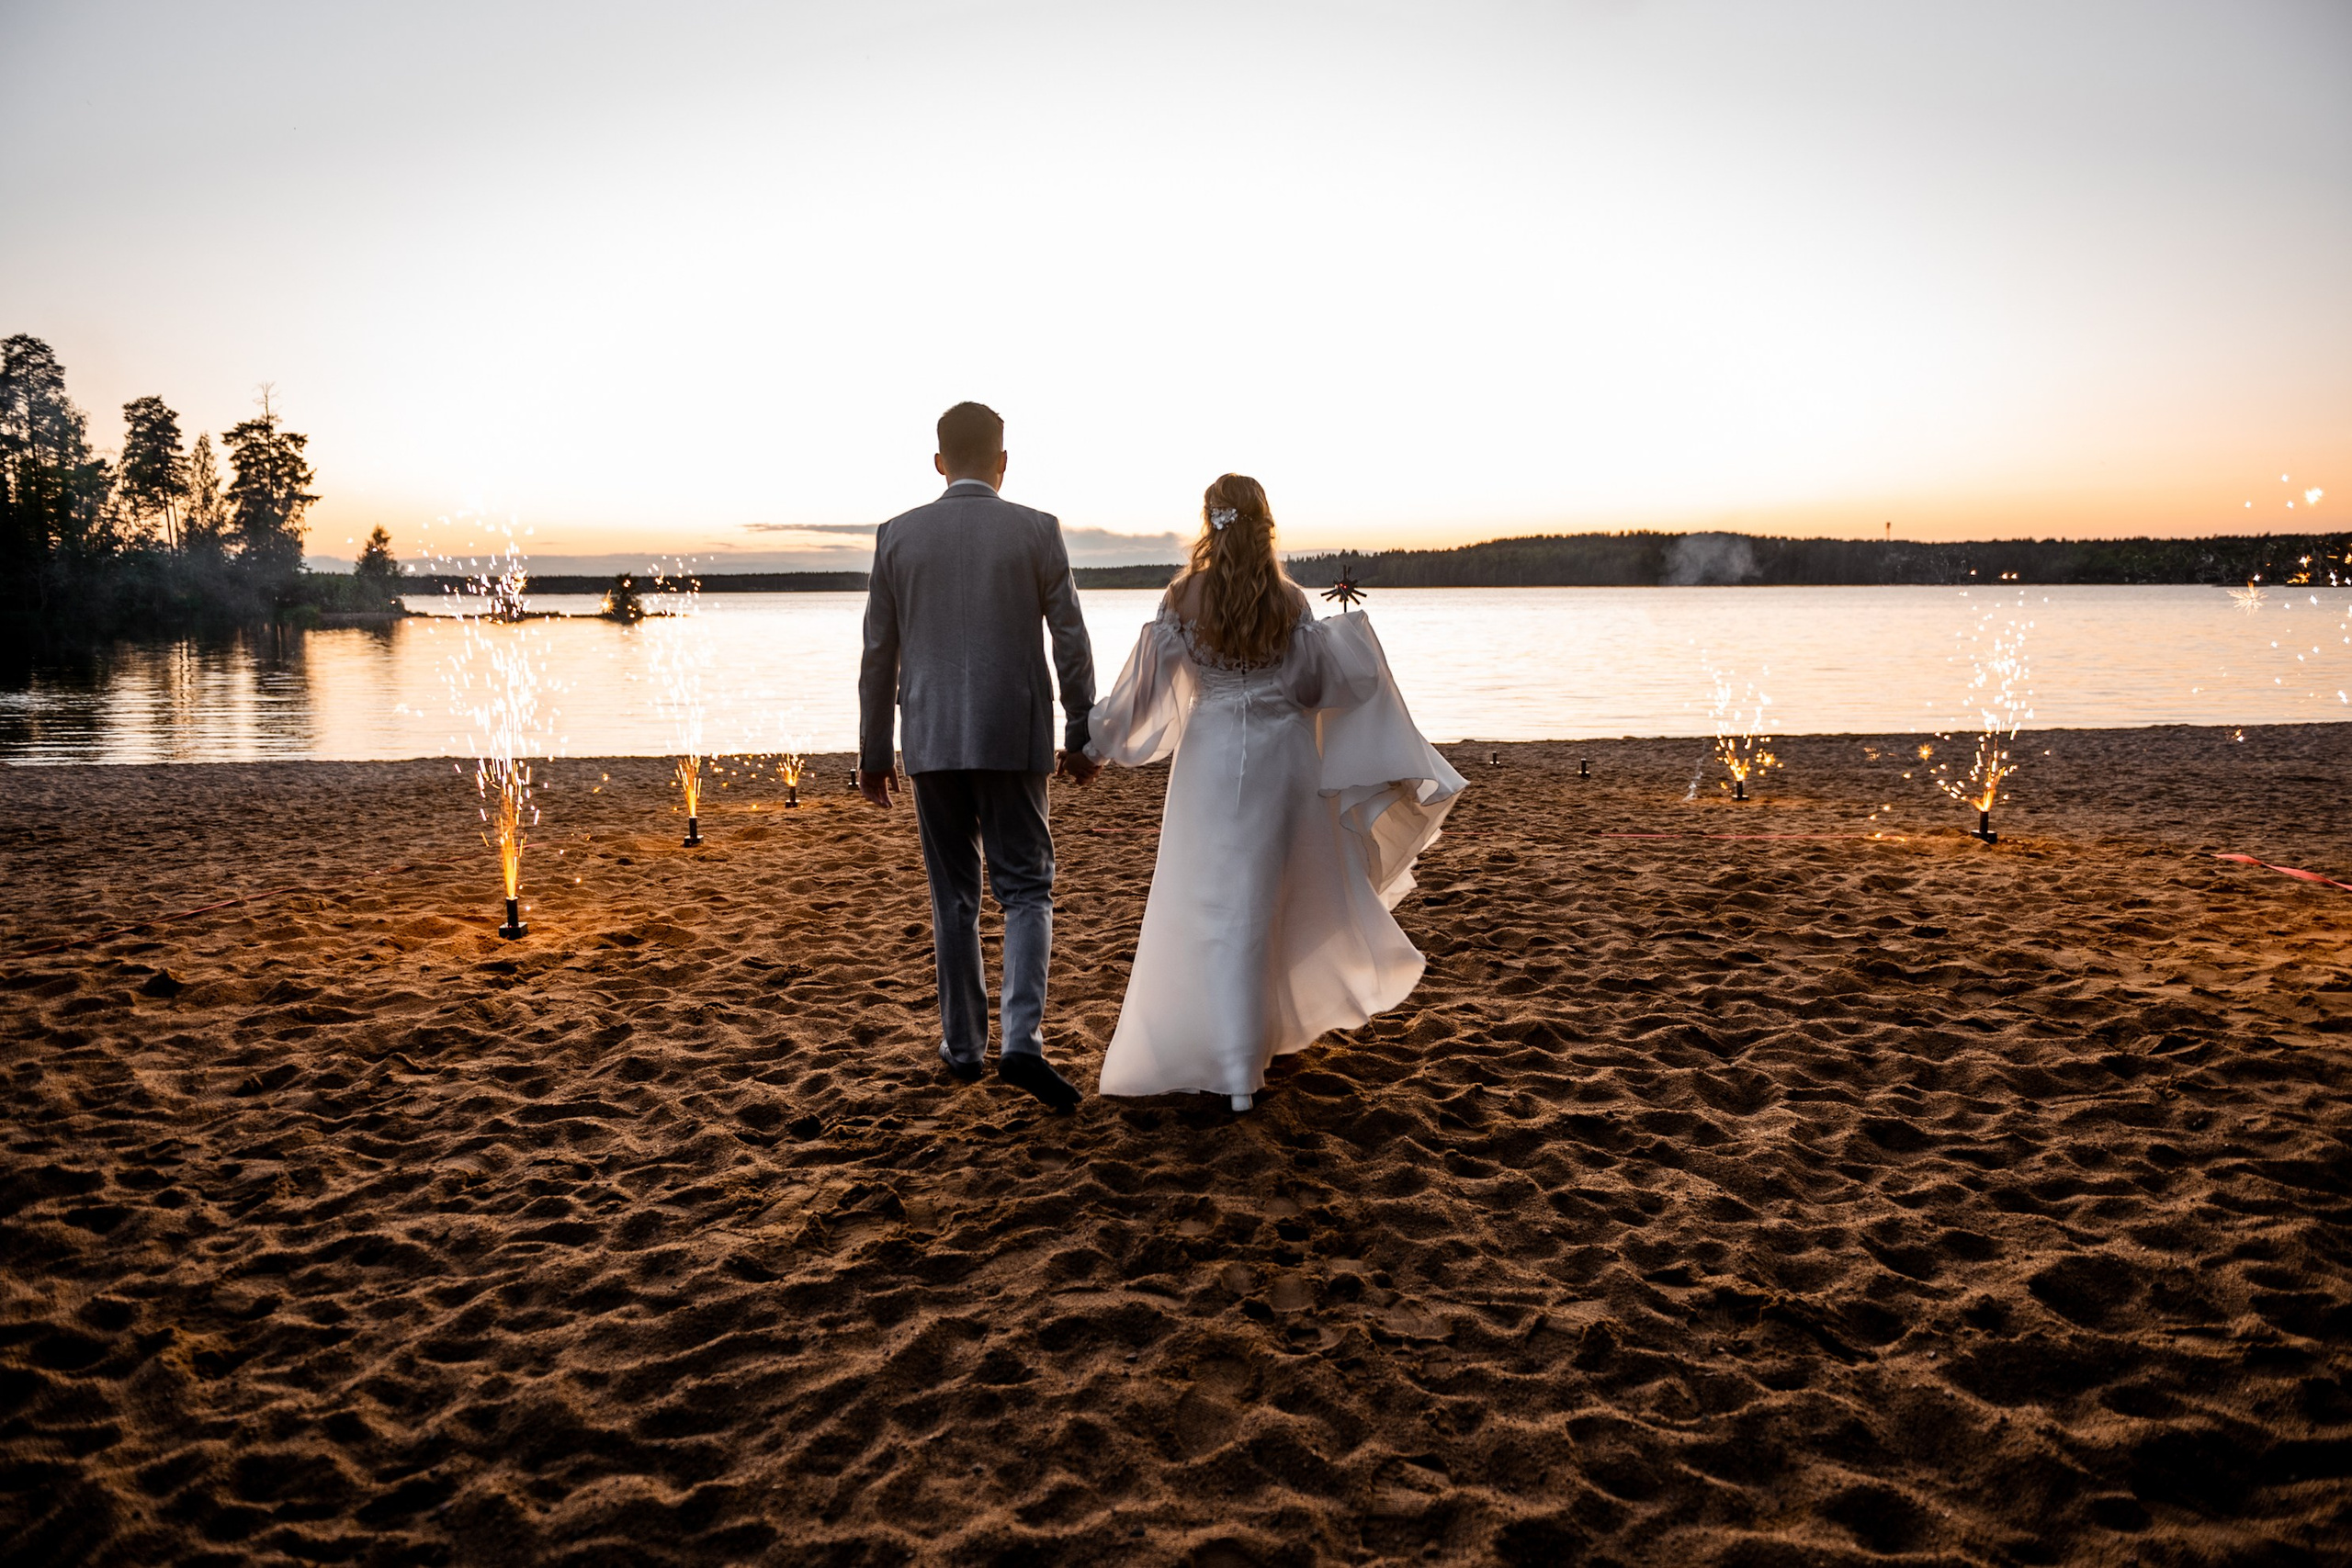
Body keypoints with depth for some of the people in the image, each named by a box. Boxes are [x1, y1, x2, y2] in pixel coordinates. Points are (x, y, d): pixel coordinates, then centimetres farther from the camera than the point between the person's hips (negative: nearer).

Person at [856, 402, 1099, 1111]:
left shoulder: (897, 535, 1)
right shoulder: (1036, 531, -3)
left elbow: (878, 656, 4)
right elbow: (1071, 642, -2)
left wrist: (872, 753, 12)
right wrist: (1082, 737, 8)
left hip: (932, 740, 2)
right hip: (1014, 739, -1)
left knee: (953, 898, 13)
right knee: (1026, 891, 6)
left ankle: (964, 1045, 20)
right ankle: (1022, 1039, -10)